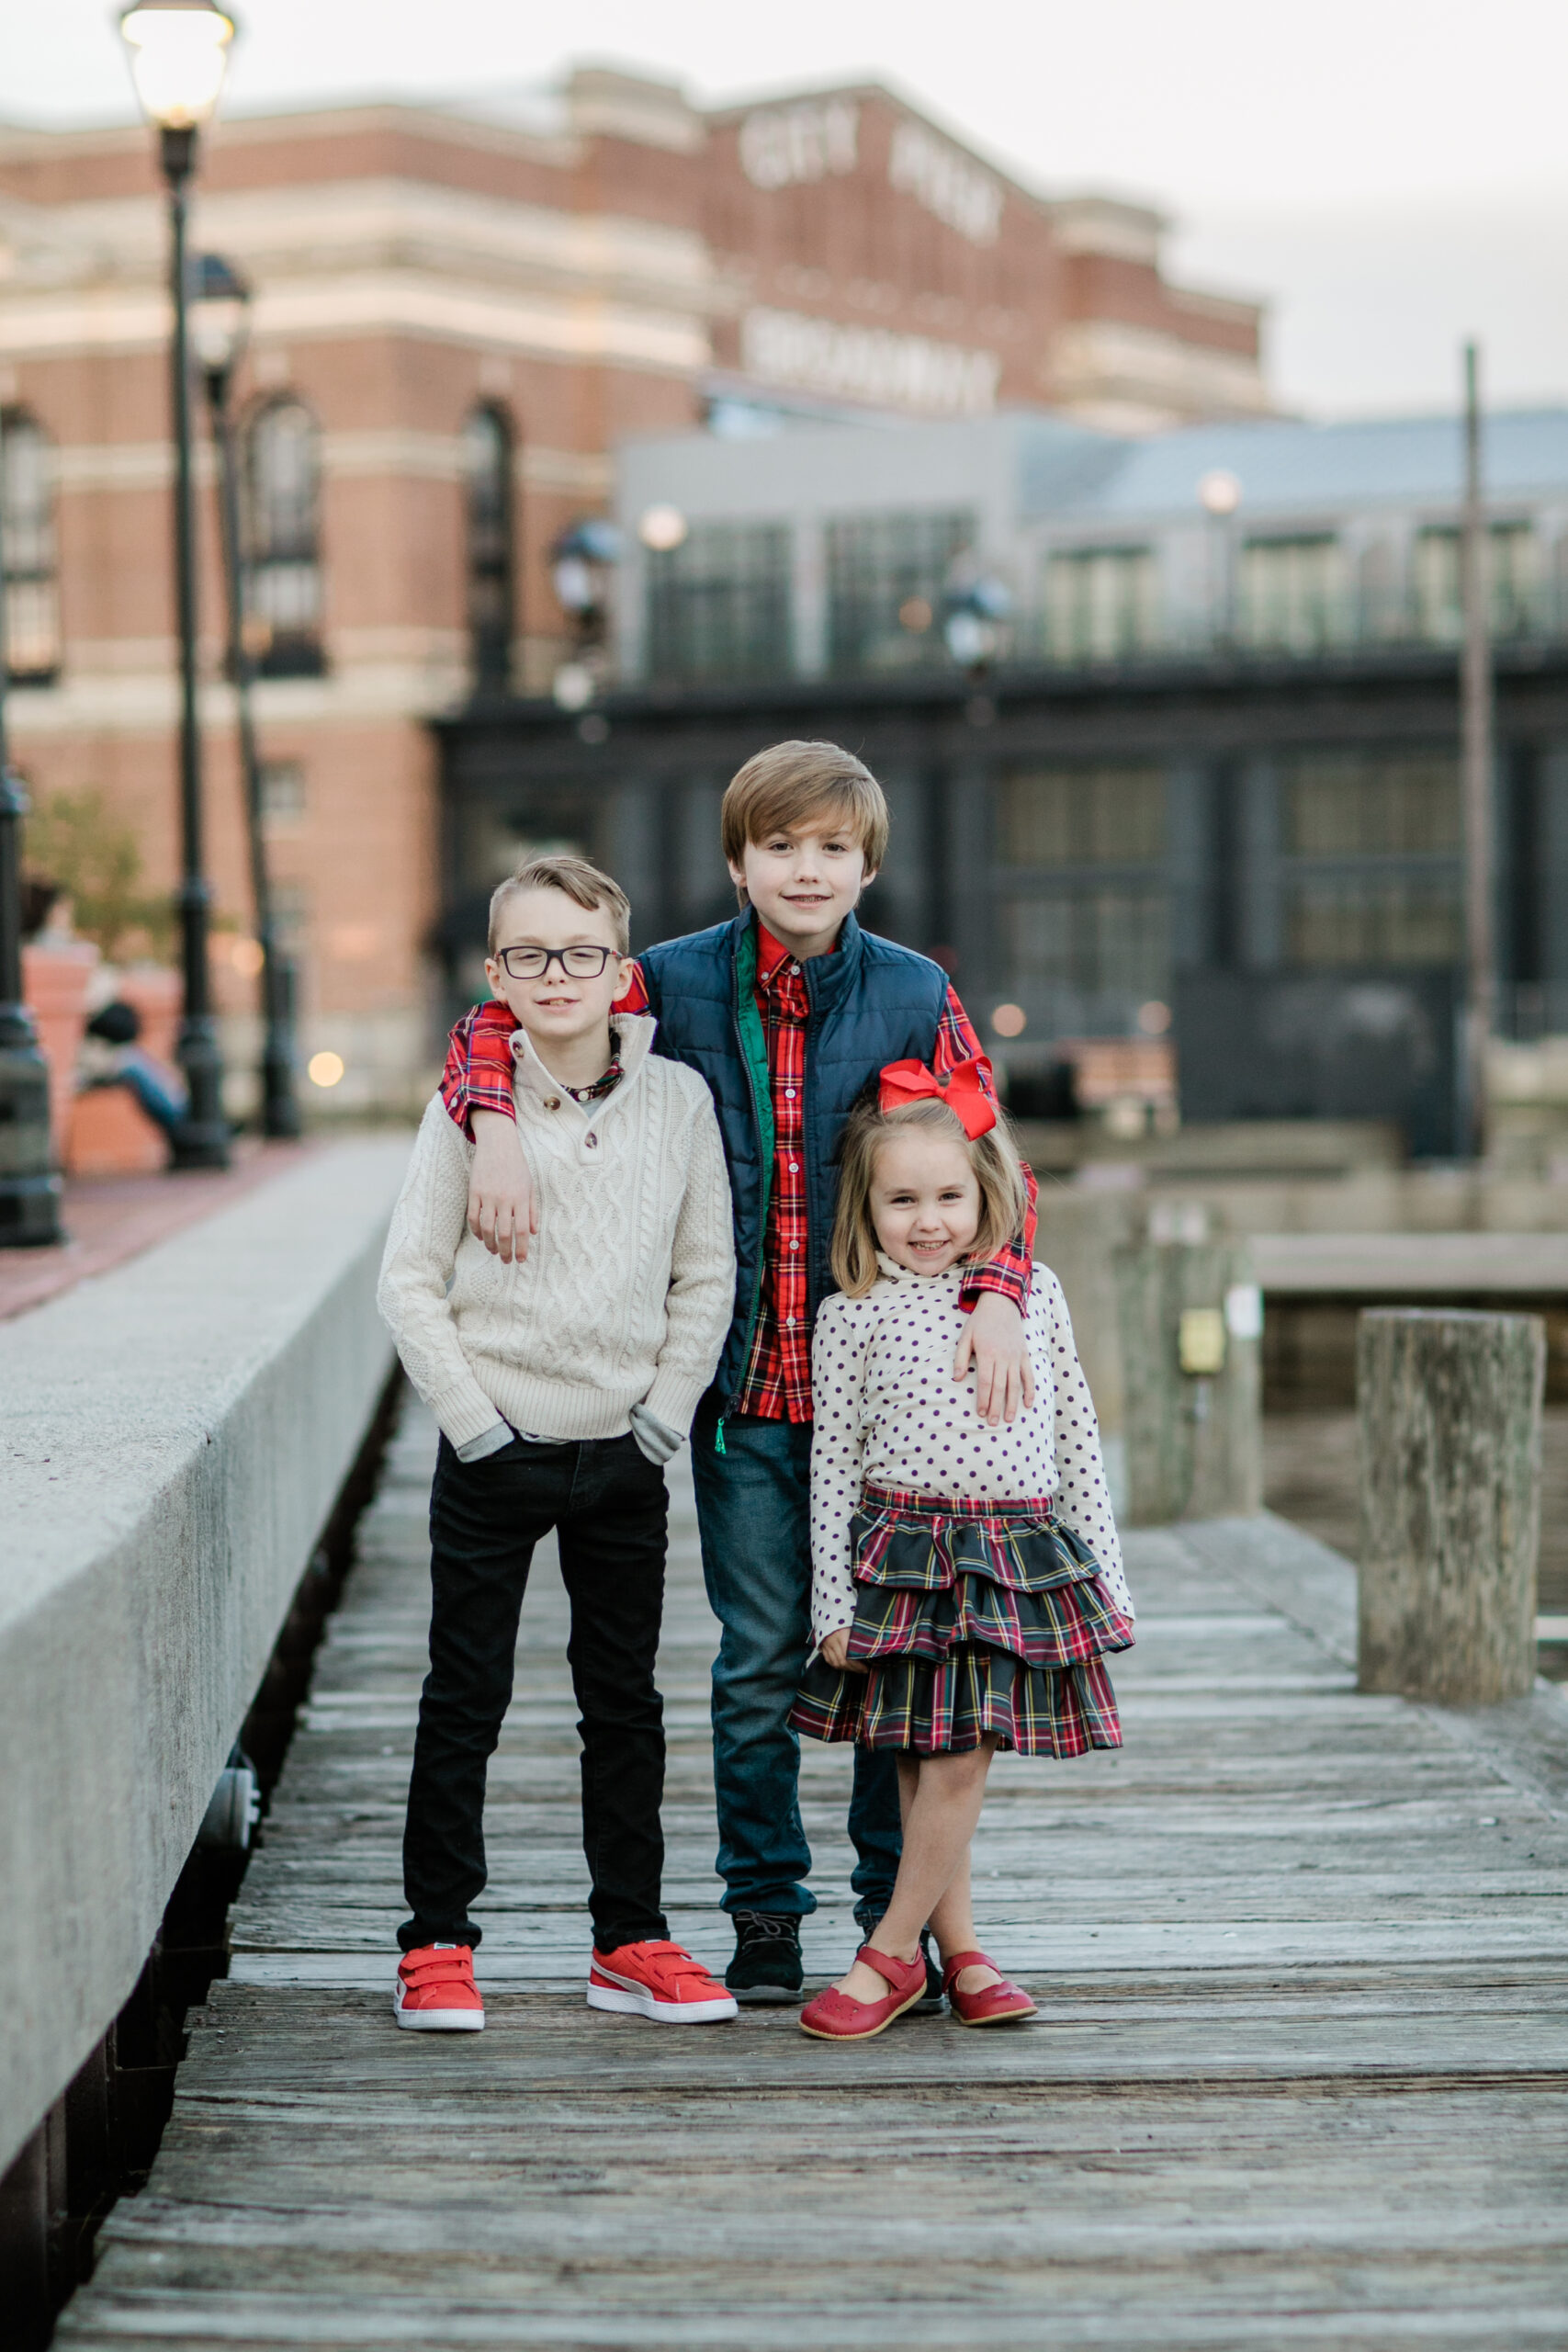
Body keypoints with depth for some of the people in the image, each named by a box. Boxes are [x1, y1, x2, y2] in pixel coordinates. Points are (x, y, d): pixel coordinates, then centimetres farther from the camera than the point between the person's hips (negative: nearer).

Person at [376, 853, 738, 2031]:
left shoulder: (677, 1098, 1)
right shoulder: (470, 1103, -4)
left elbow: (708, 1279, 4)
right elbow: (410, 1281, -3)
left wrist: (661, 1419, -3)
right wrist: (475, 1423, -9)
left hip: (625, 1451, 2)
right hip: (494, 1448, -2)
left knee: (625, 1700, 9)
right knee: (465, 1699, 4)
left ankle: (632, 1938, 20)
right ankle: (438, 1942, 13)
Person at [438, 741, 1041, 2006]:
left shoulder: (917, 996, 1)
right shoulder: (677, 985, 1)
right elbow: (498, 1023, 4)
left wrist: (997, 1296, -16)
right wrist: (498, 1128, -17)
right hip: (744, 1388, 0)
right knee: (761, 1660, 5)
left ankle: (899, 1912, 17)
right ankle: (765, 1912, 17)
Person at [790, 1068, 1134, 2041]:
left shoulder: (1035, 1292, 7)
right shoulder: (854, 1314, 2)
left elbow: (1076, 1438, 11)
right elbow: (834, 1464, 3)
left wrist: (1105, 1574, 9)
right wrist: (834, 1606, -1)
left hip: (1025, 1550, 1)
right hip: (903, 1552, -1)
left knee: (958, 1759, -4)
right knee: (934, 1761, 2)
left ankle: (892, 1953, 6)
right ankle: (960, 1951, 15)